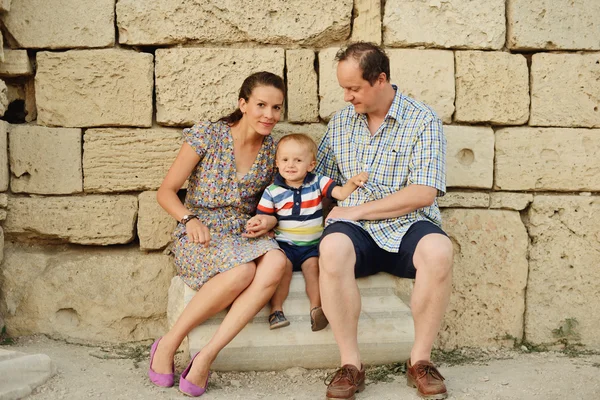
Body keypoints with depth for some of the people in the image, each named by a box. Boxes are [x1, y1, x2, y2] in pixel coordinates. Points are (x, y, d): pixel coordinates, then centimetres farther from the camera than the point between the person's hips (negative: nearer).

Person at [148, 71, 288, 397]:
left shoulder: (272, 149, 7)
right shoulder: (206, 136, -5)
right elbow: (166, 192, -1)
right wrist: (189, 219, -19)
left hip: (244, 235, 4)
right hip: (199, 235, -4)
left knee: (276, 262, -32)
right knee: (242, 270, -36)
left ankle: (205, 357, -29)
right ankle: (168, 344, -15)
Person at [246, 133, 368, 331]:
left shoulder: (317, 183, 3)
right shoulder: (272, 191, 2)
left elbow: (341, 193, -7)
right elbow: (263, 216, 6)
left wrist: (353, 182, -26)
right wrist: (259, 222, -18)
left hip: (312, 245, 0)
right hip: (284, 244, 0)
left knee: (313, 264, -27)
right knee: (283, 264, -27)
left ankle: (316, 307, -31)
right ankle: (276, 309, -24)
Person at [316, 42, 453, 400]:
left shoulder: (423, 121, -2)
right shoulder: (340, 122, 13)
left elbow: (422, 194, -11)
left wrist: (357, 210, -11)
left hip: (408, 225, -2)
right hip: (357, 230, 2)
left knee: (439, 250, -35)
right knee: (332, 247, -33)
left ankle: (420, 359, -14)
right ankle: (351, 364, -20)